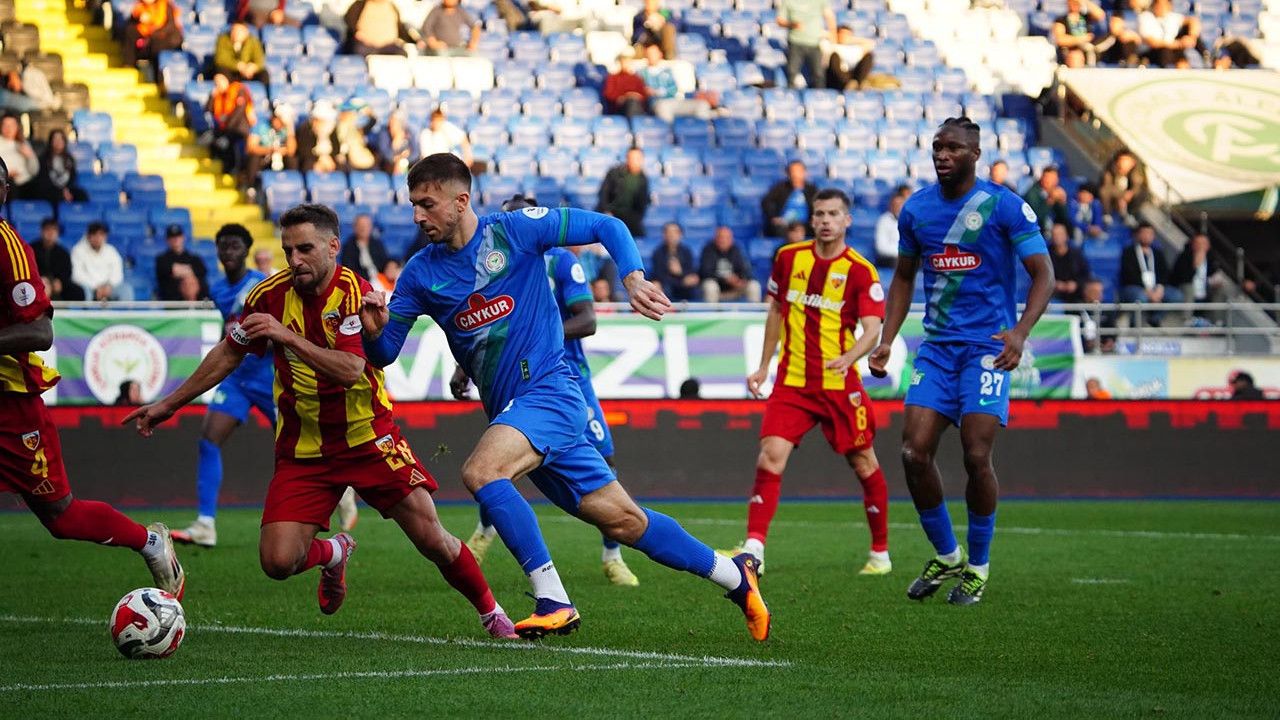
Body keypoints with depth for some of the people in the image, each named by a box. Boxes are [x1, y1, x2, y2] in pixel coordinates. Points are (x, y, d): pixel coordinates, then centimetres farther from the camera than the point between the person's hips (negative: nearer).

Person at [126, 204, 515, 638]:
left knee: (431, 539, -8)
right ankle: (332, 554, 23)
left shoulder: (356, 293, -15)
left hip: (368, 438, -3)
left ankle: (490, 611, 19)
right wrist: (168, 405, 14)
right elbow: (228, 354, 11)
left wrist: (288, 336, -35)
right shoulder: (272, 294, -5)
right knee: (277, 562, -12)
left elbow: (350, 370, -28)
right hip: (302, 451, 3)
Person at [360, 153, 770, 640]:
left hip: (549, 390, -5)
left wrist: (634, 279, -15)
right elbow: (384, 354, 6)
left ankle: (552, 600, -26)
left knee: (480, 472, -29)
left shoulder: (515, 230, -5)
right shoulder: (421, 274, 7)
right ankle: (734, 575, 20)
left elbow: (607, 227, 1)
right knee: (621, 519, 5)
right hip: (509, 411, 5)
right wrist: (374, 330, -16)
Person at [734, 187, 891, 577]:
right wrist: (763, 365, 18)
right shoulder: (788, 257, 4)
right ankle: (753, 548, -17)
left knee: (864, 464, 7)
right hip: (791, 381, 2)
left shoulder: (861, 271, -8)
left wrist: (848, 358, -37)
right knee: (770, 457, -15)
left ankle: (880, 553, 23)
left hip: (841, 384, -2)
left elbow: (872, 329, -17)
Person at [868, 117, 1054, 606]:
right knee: (914, 453, -7)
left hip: (987, 346, -4)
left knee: (976, 456, -12)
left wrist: (1019, 333, -23)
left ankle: (978, 568, 6)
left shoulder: (1005, 207, -8)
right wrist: (886, 342, 8)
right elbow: (904, 278, 20)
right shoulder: (916, 209, 7)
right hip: (937, 346, 5)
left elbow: (1043, 275, -8)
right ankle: (945, 557, 12)